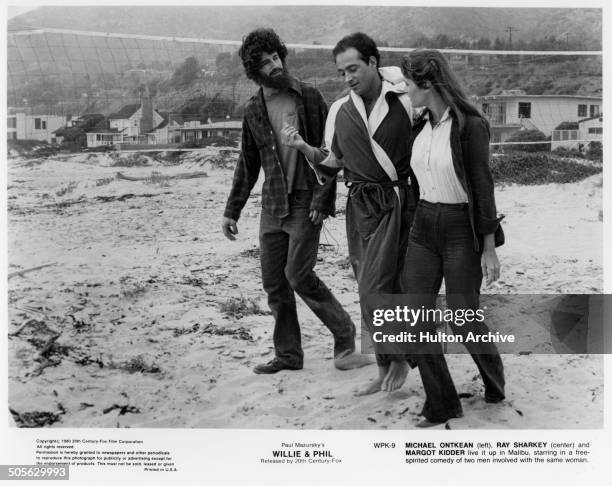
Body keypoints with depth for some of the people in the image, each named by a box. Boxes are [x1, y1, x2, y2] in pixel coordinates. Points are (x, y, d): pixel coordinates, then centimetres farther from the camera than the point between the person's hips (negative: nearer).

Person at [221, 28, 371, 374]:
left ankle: (344, 336, 7)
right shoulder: (254, 111, 8)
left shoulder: (309, 98, -4)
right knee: (274, 283, 6)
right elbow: (248, 165, 15)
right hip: (272, 206, 5)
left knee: (298, 274, -12)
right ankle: (288, 355, 19)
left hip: (305, 203, -5)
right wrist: (232, 211, 13)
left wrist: (322, 198, -15)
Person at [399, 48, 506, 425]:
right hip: (423, 227, 6)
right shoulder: (419, 126, 7)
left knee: (464, 320, 1)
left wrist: (489, 249, -11)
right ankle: (442, 406, 14)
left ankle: (494, 378, 33)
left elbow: (483, 188, -11)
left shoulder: (470, 125, -13)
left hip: (461, 229, -6)